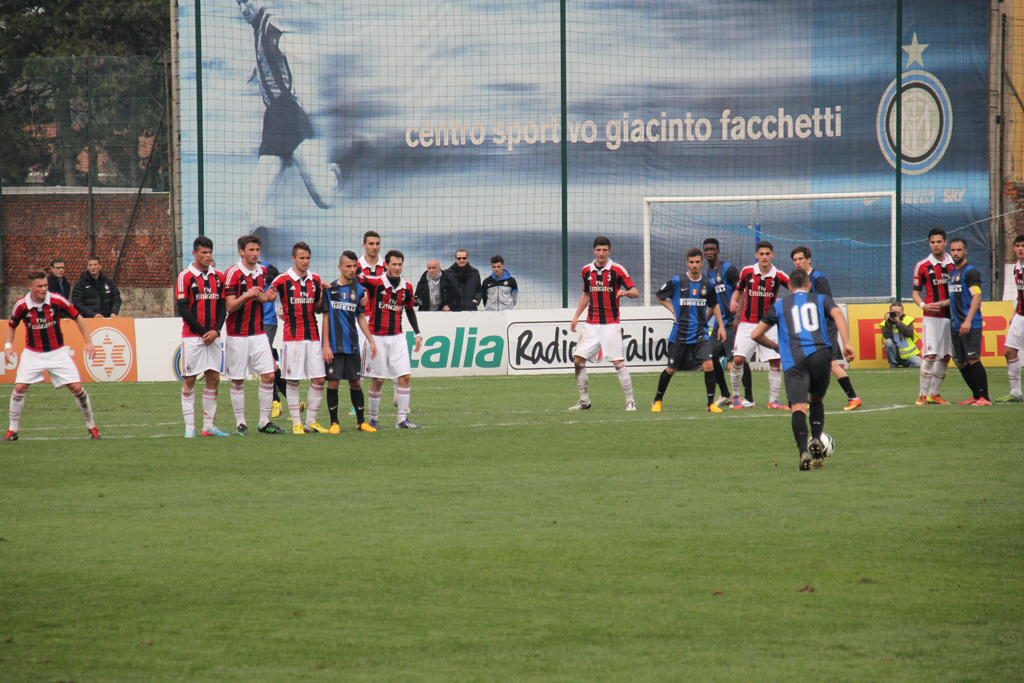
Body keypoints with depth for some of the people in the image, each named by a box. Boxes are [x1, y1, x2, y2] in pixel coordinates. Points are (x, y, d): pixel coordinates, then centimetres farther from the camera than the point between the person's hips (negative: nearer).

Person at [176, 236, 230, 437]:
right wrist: (202, 331, -12)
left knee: (214, 378, 2)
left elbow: (222, 307, 9)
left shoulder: (218, 277, 10)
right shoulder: (185, 277, -5)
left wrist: (216, 330, -7)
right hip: (192, 336, -5)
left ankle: (209, 426, 8)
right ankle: (189, 427, 0)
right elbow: (183, 309, -8)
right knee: (189, 380, -2)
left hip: (212, 336, 5)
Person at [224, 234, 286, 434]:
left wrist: (266, 297, -3)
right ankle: (240, 423, 8)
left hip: (258, 333, 5)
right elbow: (230, 306, -13)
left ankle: (264, 422, 5)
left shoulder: (263, 272, 8)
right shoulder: (233, 273, -9)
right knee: (237, 380, 0)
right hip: (237, 334, -5)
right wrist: (247, 295, -28)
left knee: (268, 375, -2)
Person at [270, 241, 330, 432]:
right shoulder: (283, 280, -4)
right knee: (292, 381, -2)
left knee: (319, 379, 2)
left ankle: (311, 422, 12)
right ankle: (296, 422, 6)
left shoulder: (315, 280, 11)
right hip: (292, 337, -4)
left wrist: (323, 295, -1)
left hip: (313, 336, 4)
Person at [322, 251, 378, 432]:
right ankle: (334, 422, 5)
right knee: (333, 382, -3)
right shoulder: (330, 289, 0)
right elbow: (326, 318, 0)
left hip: (352, 346, 3)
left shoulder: (359, 290, 9)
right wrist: (326, 346, -6)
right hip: (334, 346, -3)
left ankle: (361, 421, 13)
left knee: (356, 383, 5)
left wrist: (371, 340, 10)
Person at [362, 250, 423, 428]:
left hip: (397, 337, 4)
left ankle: (402, 419, -1)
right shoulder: (375, 283, -7)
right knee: (378, 379, -1)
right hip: (377, 337, -4)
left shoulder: (406, 288, 7)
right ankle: (373, 418, 13)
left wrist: (417, 333, 18)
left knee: (404, 376, -5)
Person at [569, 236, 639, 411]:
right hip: (592, 323, 4)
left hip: (611, 324, -4)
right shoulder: (587, 270, 9)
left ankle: (630, 400, -2)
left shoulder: (617, 270, -5)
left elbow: (635, 292, -6)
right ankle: (584, 400, 10)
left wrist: (626, 292, -28)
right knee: (578, 360, -3)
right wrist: (576, 315, 16)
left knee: (618, 362, -11)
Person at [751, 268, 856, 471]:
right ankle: (816, 440, 4)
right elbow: (838, 314, -1)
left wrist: (778, 347, 39)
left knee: (799, 407, -13)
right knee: (817, 400, 25)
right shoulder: (821, 300, 21)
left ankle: (803, 451, -34)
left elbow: (756, 335, 23)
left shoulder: (779, 306, 23)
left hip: (794, 361, -1)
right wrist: (846, 344, -7)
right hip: (821, 354, 1)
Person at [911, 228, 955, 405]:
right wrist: (923, 305, -14)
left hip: (950, 316, 3)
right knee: (930, 356, -12)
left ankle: (934, 394, 15)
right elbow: (916, 293, 6)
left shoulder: (954, 264, 8)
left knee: (945, 357, 5)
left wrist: (945, 302, -4)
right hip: (931, 317, -3)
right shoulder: (922, 266, 2)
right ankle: (922, 394, -5)